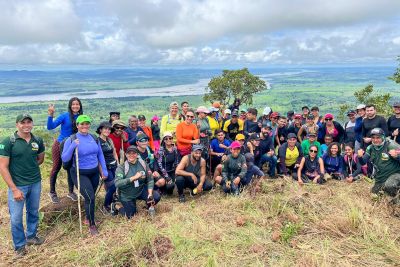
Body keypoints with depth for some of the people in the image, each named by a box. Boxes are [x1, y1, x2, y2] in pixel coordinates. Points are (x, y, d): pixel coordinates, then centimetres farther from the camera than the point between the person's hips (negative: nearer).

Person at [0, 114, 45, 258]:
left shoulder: (38, 140, 0)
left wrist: (28, 167, 1)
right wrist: (14, 189, -15)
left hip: (36, 183, 4)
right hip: (17, 185, -4)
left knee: (33, 212, 18)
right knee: (16, 218, 5)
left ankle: (31, 236, 39)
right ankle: (19, 245, 24)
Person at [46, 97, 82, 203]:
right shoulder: (65, 116, -14)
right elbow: (50, 127, -20)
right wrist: (50, 115, -33)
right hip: (60, 145, -3)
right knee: (56, 168, 5)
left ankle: (71, 192, 23)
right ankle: (52, 192, 22)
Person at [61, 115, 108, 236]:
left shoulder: (94, 138, 1)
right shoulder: (71, 139, -11)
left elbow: (100, 155, 11)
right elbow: (64, 159, -14)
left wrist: (104, 170, 10)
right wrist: (72, 147, -29)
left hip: (94, 172, 5)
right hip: (80, 174, -4)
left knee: (90, 197, 15)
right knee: (90, 198, -12)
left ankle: (88, 218, 41)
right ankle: (92, 225, 8)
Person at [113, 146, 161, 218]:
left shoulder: (143, 164, -9)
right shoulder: (121, 167, -17)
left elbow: (150, 180, -8)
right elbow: (117, 183, -30)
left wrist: (150, 194, -19)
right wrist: (134, 177, -35)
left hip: (141, 190, 3)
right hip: (127, 195, -3)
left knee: (156, 197, -17)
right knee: (130, 215, 2)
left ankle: (149, 205, 18)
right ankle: (115, 206, 29)